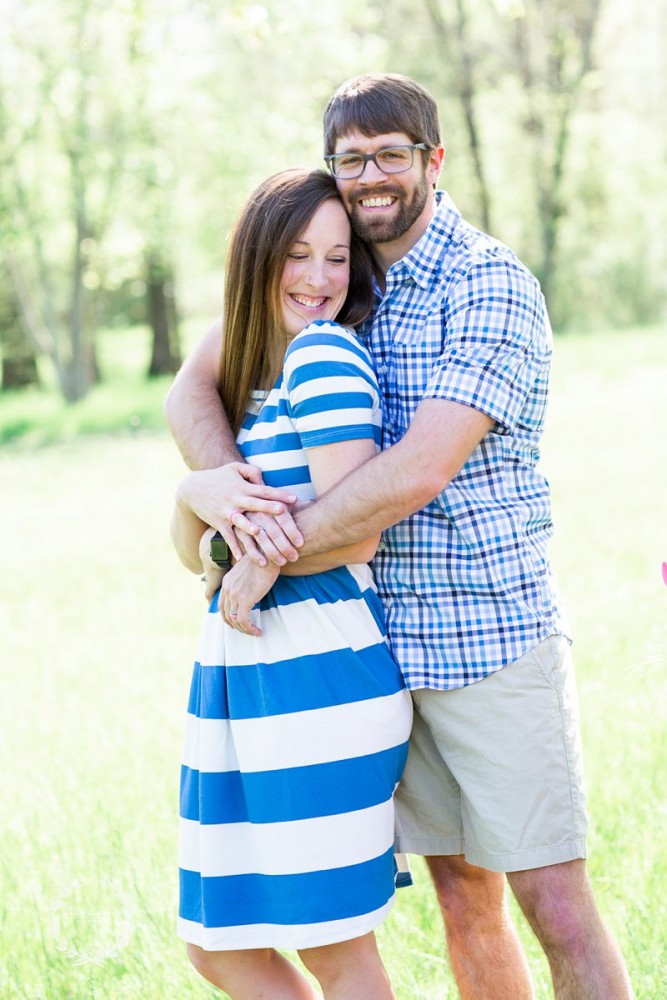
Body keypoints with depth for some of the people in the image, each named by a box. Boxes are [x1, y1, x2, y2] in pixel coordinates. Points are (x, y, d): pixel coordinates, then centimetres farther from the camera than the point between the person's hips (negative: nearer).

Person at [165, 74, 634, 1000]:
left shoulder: (491, 286, -12)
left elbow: (420, 471, -22)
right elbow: (194, 384, 3)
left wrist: (277, 554, -19)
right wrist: (217, 480, -18)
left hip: (493, 636, -6)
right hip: (387, 643, 6)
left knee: (556, 906, -4)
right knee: (464, 903, 12)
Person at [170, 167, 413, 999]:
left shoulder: (325, 352, -10)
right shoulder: (247, 374, 16)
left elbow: (355, 532, -16)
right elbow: (194, 552, 13)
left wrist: (252, 563, -3)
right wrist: (196, 492, -8)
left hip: (318, 675, -9)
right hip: (240, 677, 9)